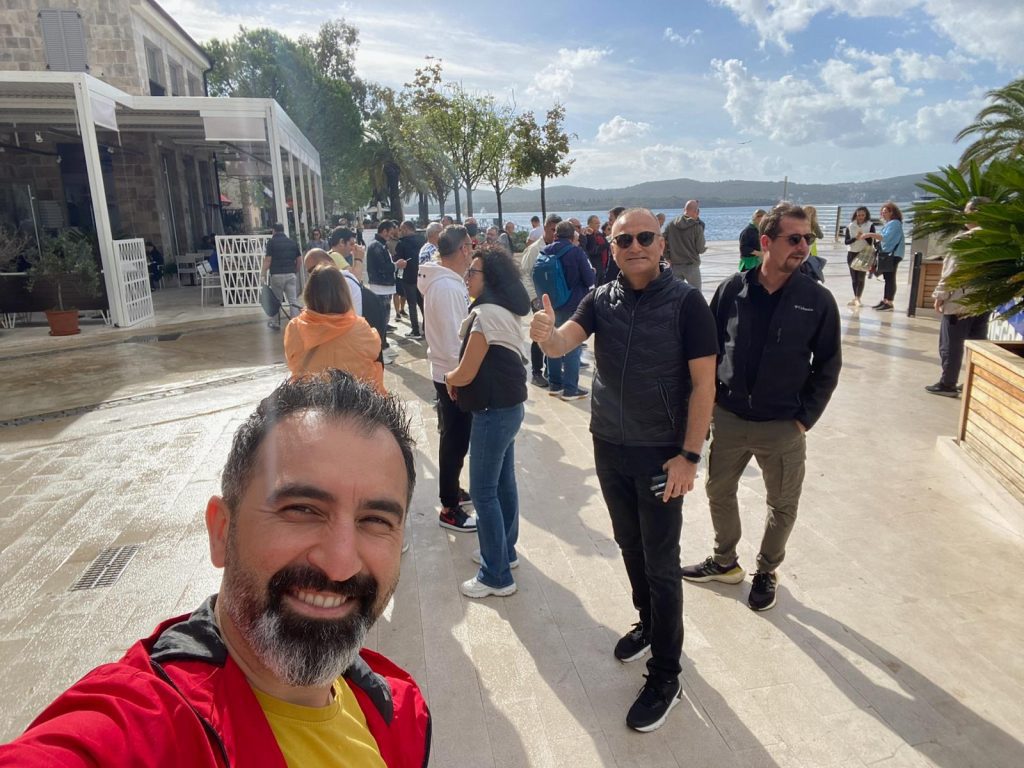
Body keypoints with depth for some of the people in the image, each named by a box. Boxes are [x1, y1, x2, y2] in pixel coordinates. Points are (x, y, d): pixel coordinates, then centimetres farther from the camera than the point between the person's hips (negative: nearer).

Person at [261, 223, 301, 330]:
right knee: (293, 300, 2)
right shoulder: (292, 242, 10)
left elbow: (268, 260, -8)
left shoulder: (271, 241, -2)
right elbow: (299, 259, 10)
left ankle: (276, 323, 19)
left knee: (277, 300, 10)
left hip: (277, 275, -3)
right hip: (291, 274, 3)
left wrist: (263, 274, -5)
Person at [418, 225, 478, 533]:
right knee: (455, 442, 1)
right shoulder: (447, 287, -23)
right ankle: (449, 509, 13)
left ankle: (452, 491, 37)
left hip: (448, 372, 10)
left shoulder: (444, 281, 8)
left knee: (454, 439, 21)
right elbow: (453, 340, -25)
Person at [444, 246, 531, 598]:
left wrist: (448, 378, 2)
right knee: (503, 483, 20)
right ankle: (505, 550, 36)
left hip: (494, 411, -10)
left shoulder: (487, 313, -20)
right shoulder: (505, 309, 11)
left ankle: (496, 576, 9)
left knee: (483, 492, -1)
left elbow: (465, 374, -18)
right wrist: (457, 377, 5)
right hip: (508, 405, 10)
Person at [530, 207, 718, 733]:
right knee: (630, 545, 21)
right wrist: (546, 333, -39)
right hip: (609, 446, 5)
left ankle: (665, 676, 20)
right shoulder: (601, 300, 0)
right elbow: (562, 344, -15)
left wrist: (689, 455, -16)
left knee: (661, 563, 4)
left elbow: (703, 383, -13)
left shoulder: (685, 302, -12)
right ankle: (648, 623, 46)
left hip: (661, 453, -4)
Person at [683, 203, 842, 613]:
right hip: (729, 419, 1)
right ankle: (725, 561, 39)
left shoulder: (817, 299, -8)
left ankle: (767, 571, 37)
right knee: (719, 492, 16)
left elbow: (827, 366, -1)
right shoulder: (732, 289, -7)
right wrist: (708, 403, -2)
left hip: (783, 426, -1)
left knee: (782, 505, 13)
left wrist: (805, 418, -6)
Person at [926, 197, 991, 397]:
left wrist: (940, 294, -6)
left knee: (951, 344, 3)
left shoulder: (963, 239, -15)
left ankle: (947, 384, 8)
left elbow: (951, 271, -15)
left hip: (960, 300, -6)